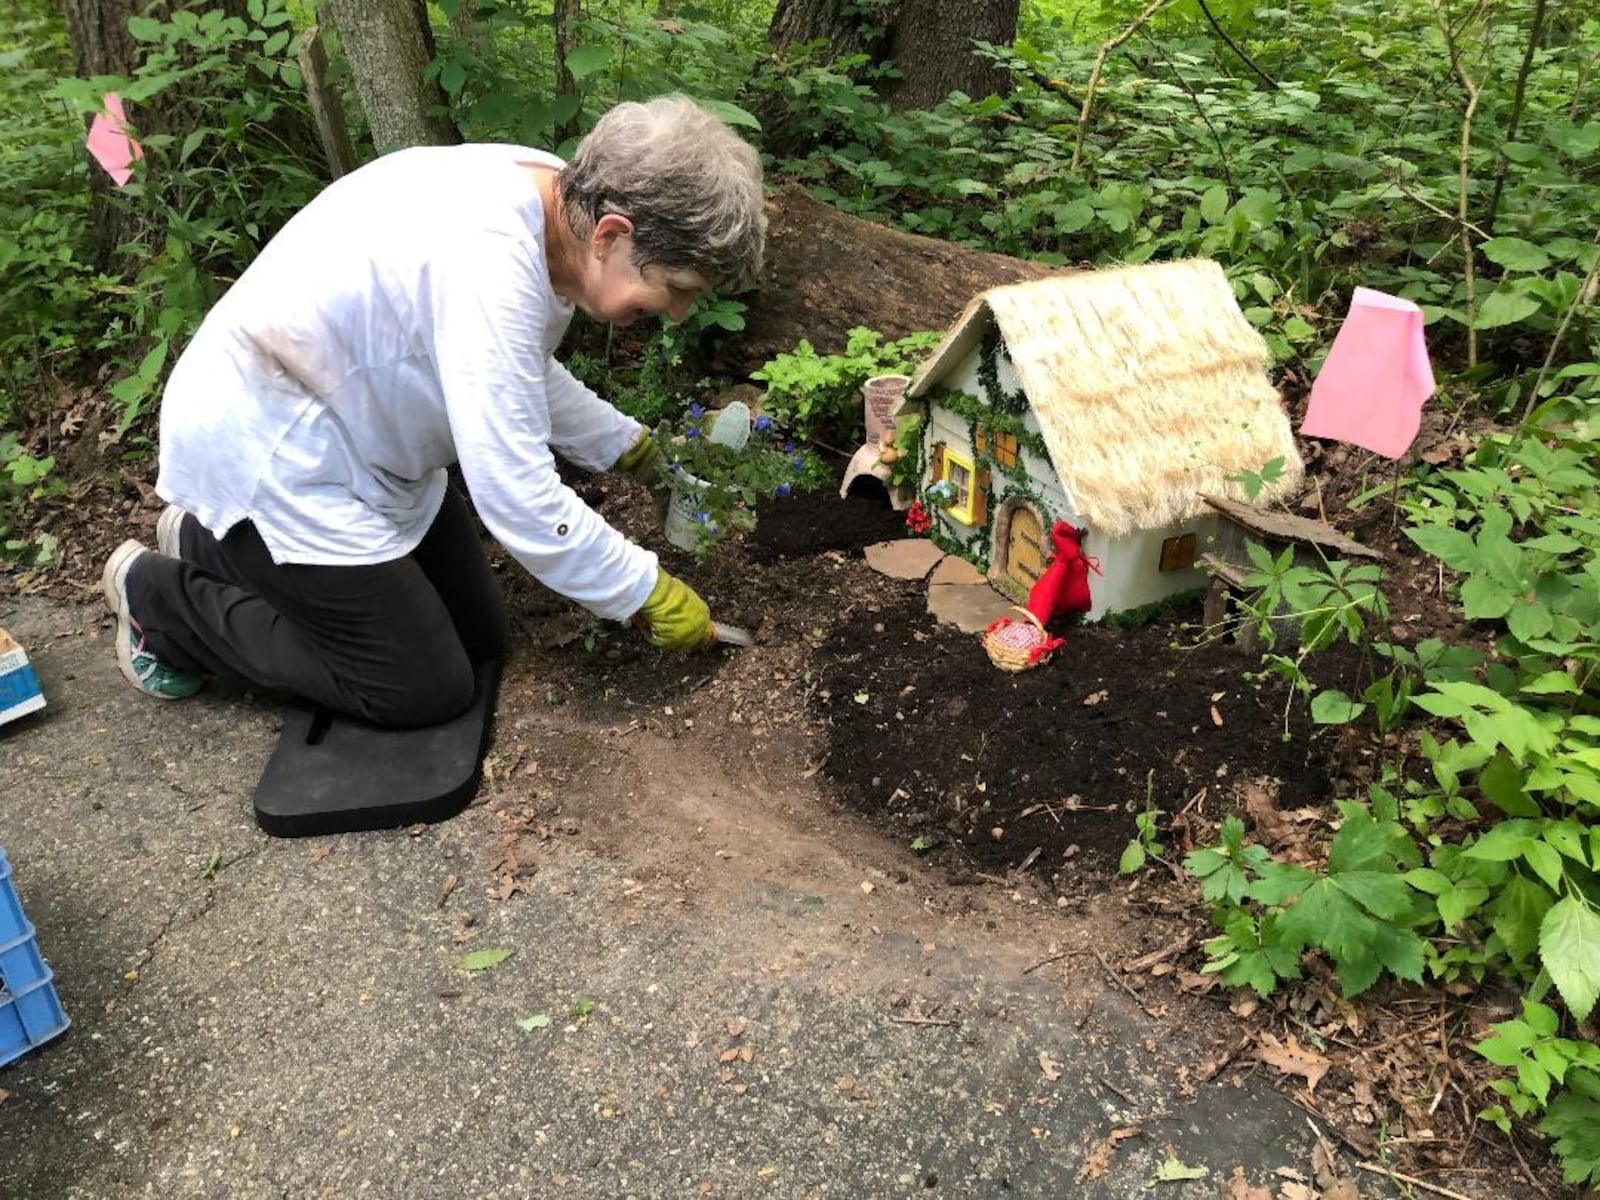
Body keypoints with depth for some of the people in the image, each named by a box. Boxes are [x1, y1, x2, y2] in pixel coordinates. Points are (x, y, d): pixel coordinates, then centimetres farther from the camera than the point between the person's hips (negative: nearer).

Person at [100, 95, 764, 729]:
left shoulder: (553, 193, -6)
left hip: (354, 434, 9)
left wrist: (625, 445, 15)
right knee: (425, 690, -2)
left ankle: (210, 545, 24)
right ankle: (160, 597, 11)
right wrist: (651, 593, -20)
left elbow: (522, 372, 14)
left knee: (479, 638, 12)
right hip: (262, 451, -9)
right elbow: (518, 500, -32)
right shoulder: (490, 262, -35)